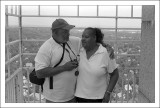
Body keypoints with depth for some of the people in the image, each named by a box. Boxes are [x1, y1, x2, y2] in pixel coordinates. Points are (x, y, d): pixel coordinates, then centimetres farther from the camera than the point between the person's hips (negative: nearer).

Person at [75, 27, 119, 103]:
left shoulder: (105, 53, -17)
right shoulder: (80, 52, -4)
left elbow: (115, 74, -8)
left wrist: (108, 93, -14)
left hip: (97, 97, -3)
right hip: (81, 95, 4)